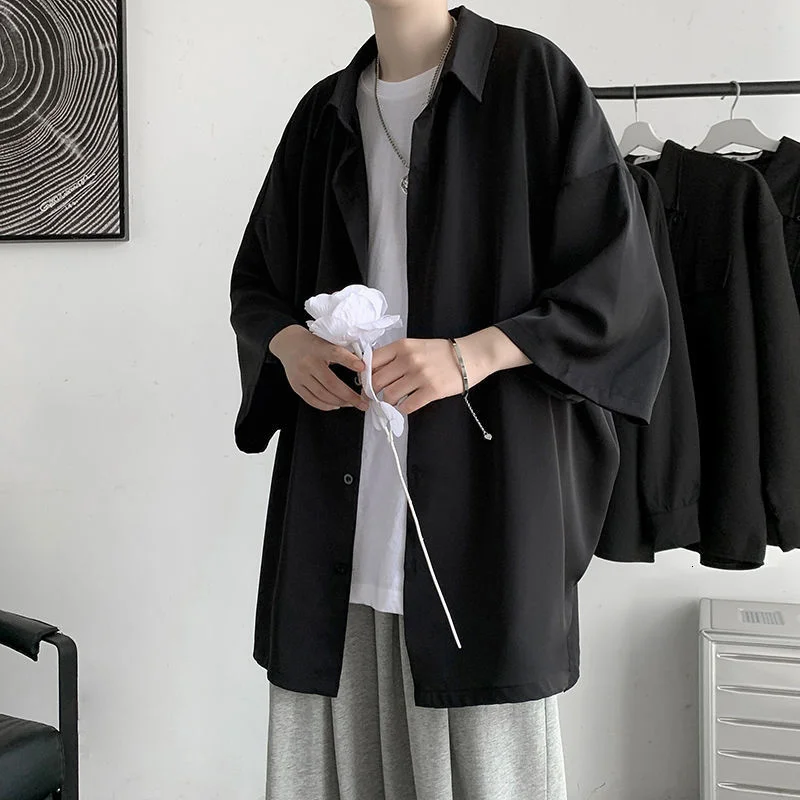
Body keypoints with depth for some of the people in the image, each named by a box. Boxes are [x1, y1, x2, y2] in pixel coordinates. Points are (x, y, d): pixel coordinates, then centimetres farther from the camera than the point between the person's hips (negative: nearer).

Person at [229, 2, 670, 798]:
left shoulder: (531, 76, 2)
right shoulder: (325, 113, 16)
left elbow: (618, 281, -2)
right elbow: (254, 281, 22)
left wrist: (472, 355, -16)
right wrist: (287, 341, -2)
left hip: (481, 474, -4)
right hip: (338, 494, 4)